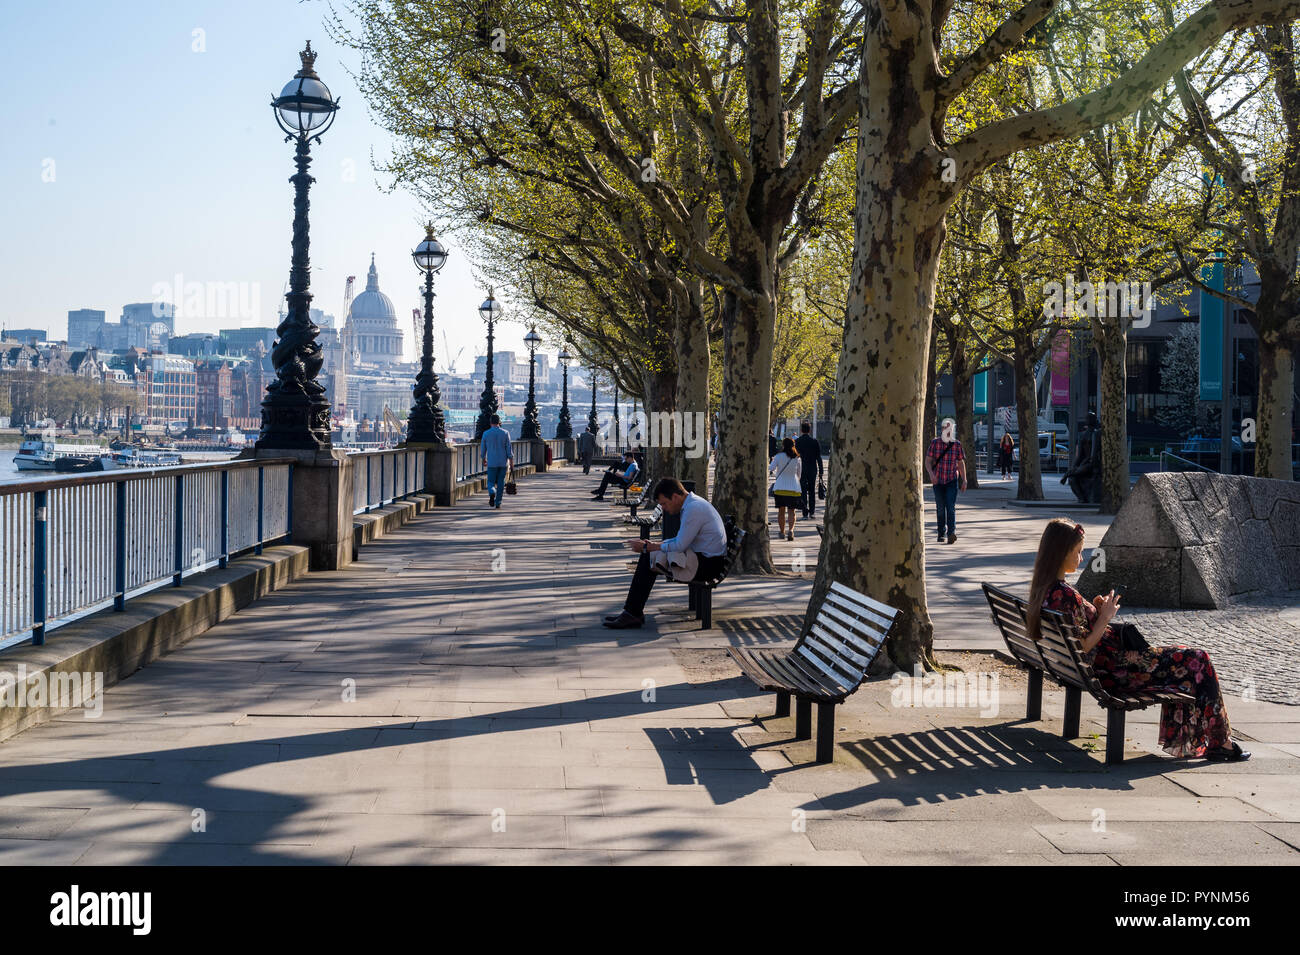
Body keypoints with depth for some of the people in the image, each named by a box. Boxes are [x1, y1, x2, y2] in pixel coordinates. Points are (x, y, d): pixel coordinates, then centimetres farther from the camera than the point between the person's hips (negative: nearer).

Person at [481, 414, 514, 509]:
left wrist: (484, 459, 22)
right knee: (501, 483, 9)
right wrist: (511, 462, 0)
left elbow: (483, 448, 7)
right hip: (503, 462, 1)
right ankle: (498, 502, 11)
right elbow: (509, 448, -4)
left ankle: (492, 493, -25)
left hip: (492, 463, -1)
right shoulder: (505, 433, -2)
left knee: (491, 482, 6)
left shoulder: (486, 433, -3)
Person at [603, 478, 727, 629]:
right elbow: (681, 540, 19)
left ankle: (633, 615, -6)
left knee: (648, 558, -13)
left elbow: (679, 545, -21)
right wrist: (654, 544, 5)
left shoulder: (694, 509, -19)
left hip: (707, 564, -10)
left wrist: (648, 547, -10)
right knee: (647, 556, 6)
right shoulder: (692, 504, 14)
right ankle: (632, 612, 2)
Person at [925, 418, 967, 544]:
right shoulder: (935, 443, -3)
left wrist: (964, 480, 7)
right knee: (940, 508, 8)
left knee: (951, 507, -15)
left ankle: (952, 532, -25)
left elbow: (961, 463, 9)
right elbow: (928, 461, -3)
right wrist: (931, 474, -20)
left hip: (952, 480, -1)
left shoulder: (957, 444, 1)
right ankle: (941, 533, 22)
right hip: (938, 481, 1)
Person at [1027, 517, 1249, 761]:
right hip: (1109, 670, -10)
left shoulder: (1043, 588, 4)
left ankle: (1183, 742, 22)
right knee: (1197, 661, 0)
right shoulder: (1064, 594, -26)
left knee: (1183, 656, 21)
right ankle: (1219, 743, 14)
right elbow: (1082, 649, -24)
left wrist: (1094, 609, 6)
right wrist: (1104, 617, -16)